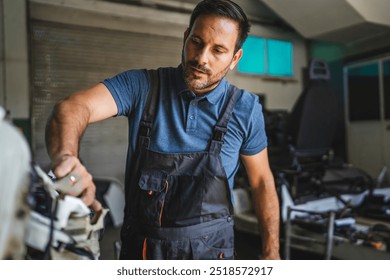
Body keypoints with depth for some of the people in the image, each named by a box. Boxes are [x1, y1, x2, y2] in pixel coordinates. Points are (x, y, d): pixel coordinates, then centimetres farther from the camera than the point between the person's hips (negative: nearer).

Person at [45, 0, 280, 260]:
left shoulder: (246, 109, -9)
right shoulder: (141, 86, -11)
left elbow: (262, 182, 0)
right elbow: (73, 107, -26)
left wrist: (271, 253, 0)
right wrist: (65, 157, -48)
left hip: (210, 249, 0)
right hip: (141, 247, 0)